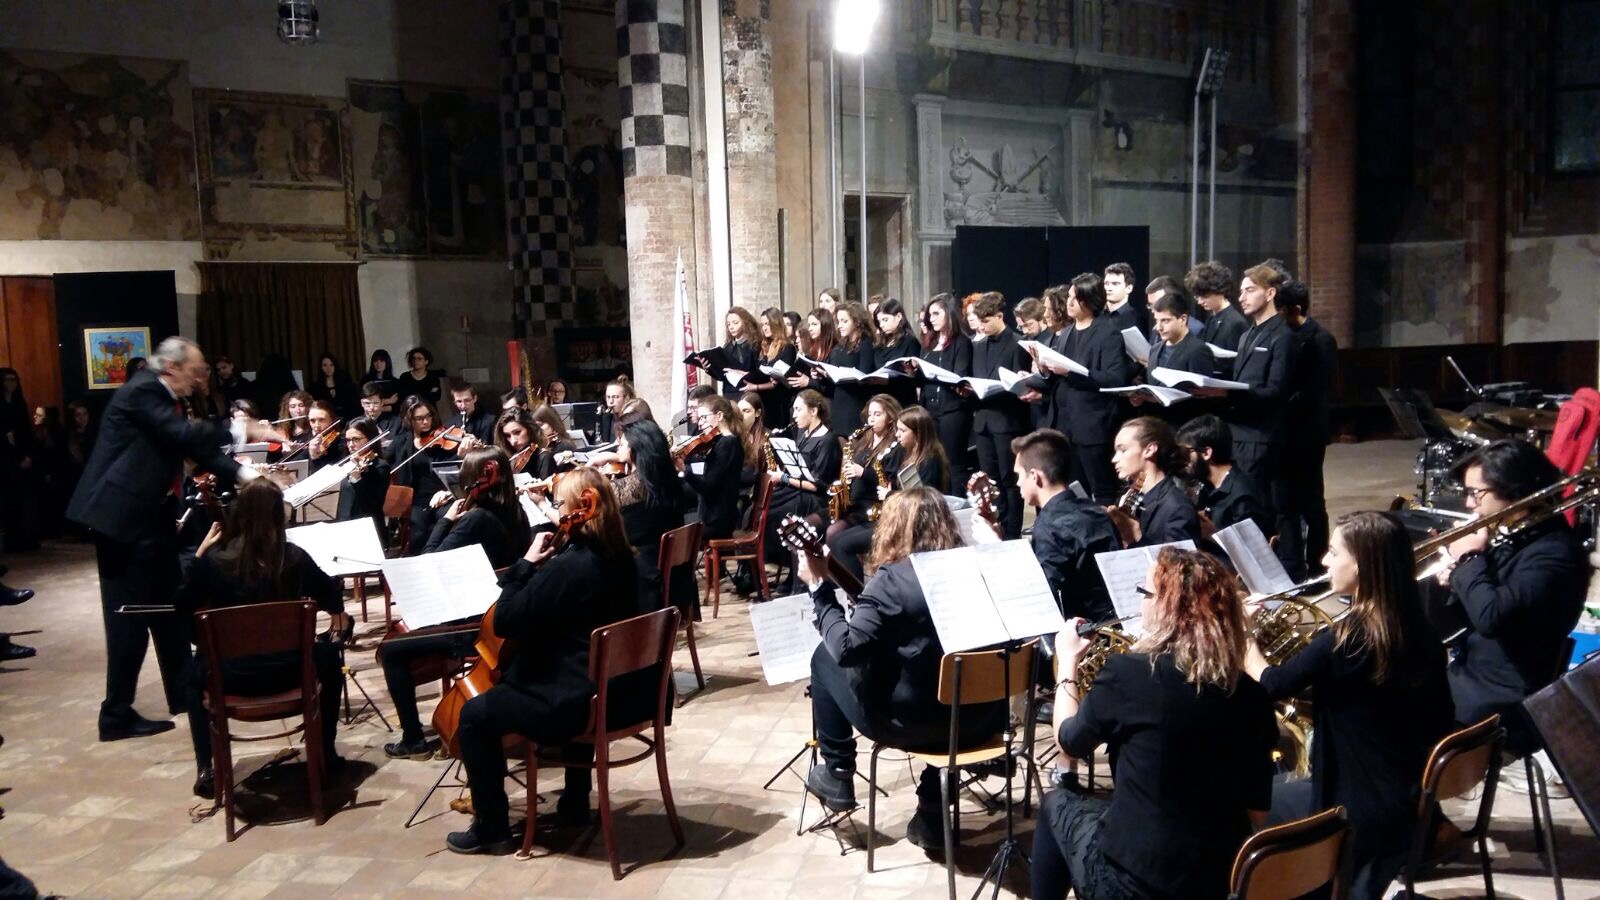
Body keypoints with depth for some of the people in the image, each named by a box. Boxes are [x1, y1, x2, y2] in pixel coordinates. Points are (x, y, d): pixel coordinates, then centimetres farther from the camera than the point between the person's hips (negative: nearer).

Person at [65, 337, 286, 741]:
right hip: (122, 518, -10)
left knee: (168, 609, 16)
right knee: (130, 616, -5)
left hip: (152, 516, 10)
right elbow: (184, 435, -27)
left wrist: (242, 473, 3)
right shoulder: (142, 392, -14)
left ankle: (183, 692, 27)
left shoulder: (164, 401, 15)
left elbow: (196, 447, 13)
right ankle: (116, 714, 3)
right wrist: (239, 430, -22)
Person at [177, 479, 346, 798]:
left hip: (233, 675, 1)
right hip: (289, 671, -1)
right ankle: (325, 752, 33)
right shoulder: (294, 557, -7)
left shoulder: (214, 559, -9)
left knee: (195, 673, 35)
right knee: (329, 655, 32)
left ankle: (206, 770, 26)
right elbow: (334, 601, 6)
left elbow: (183, 605, 7)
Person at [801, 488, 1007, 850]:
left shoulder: (892, 579, -15)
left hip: (913, 722, -5)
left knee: (824, 659, 14)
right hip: (984, 717, 6)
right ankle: (935, 814, 34)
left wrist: (819, 587, -11)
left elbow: (845, 648, -22)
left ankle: (836, 774, 26)